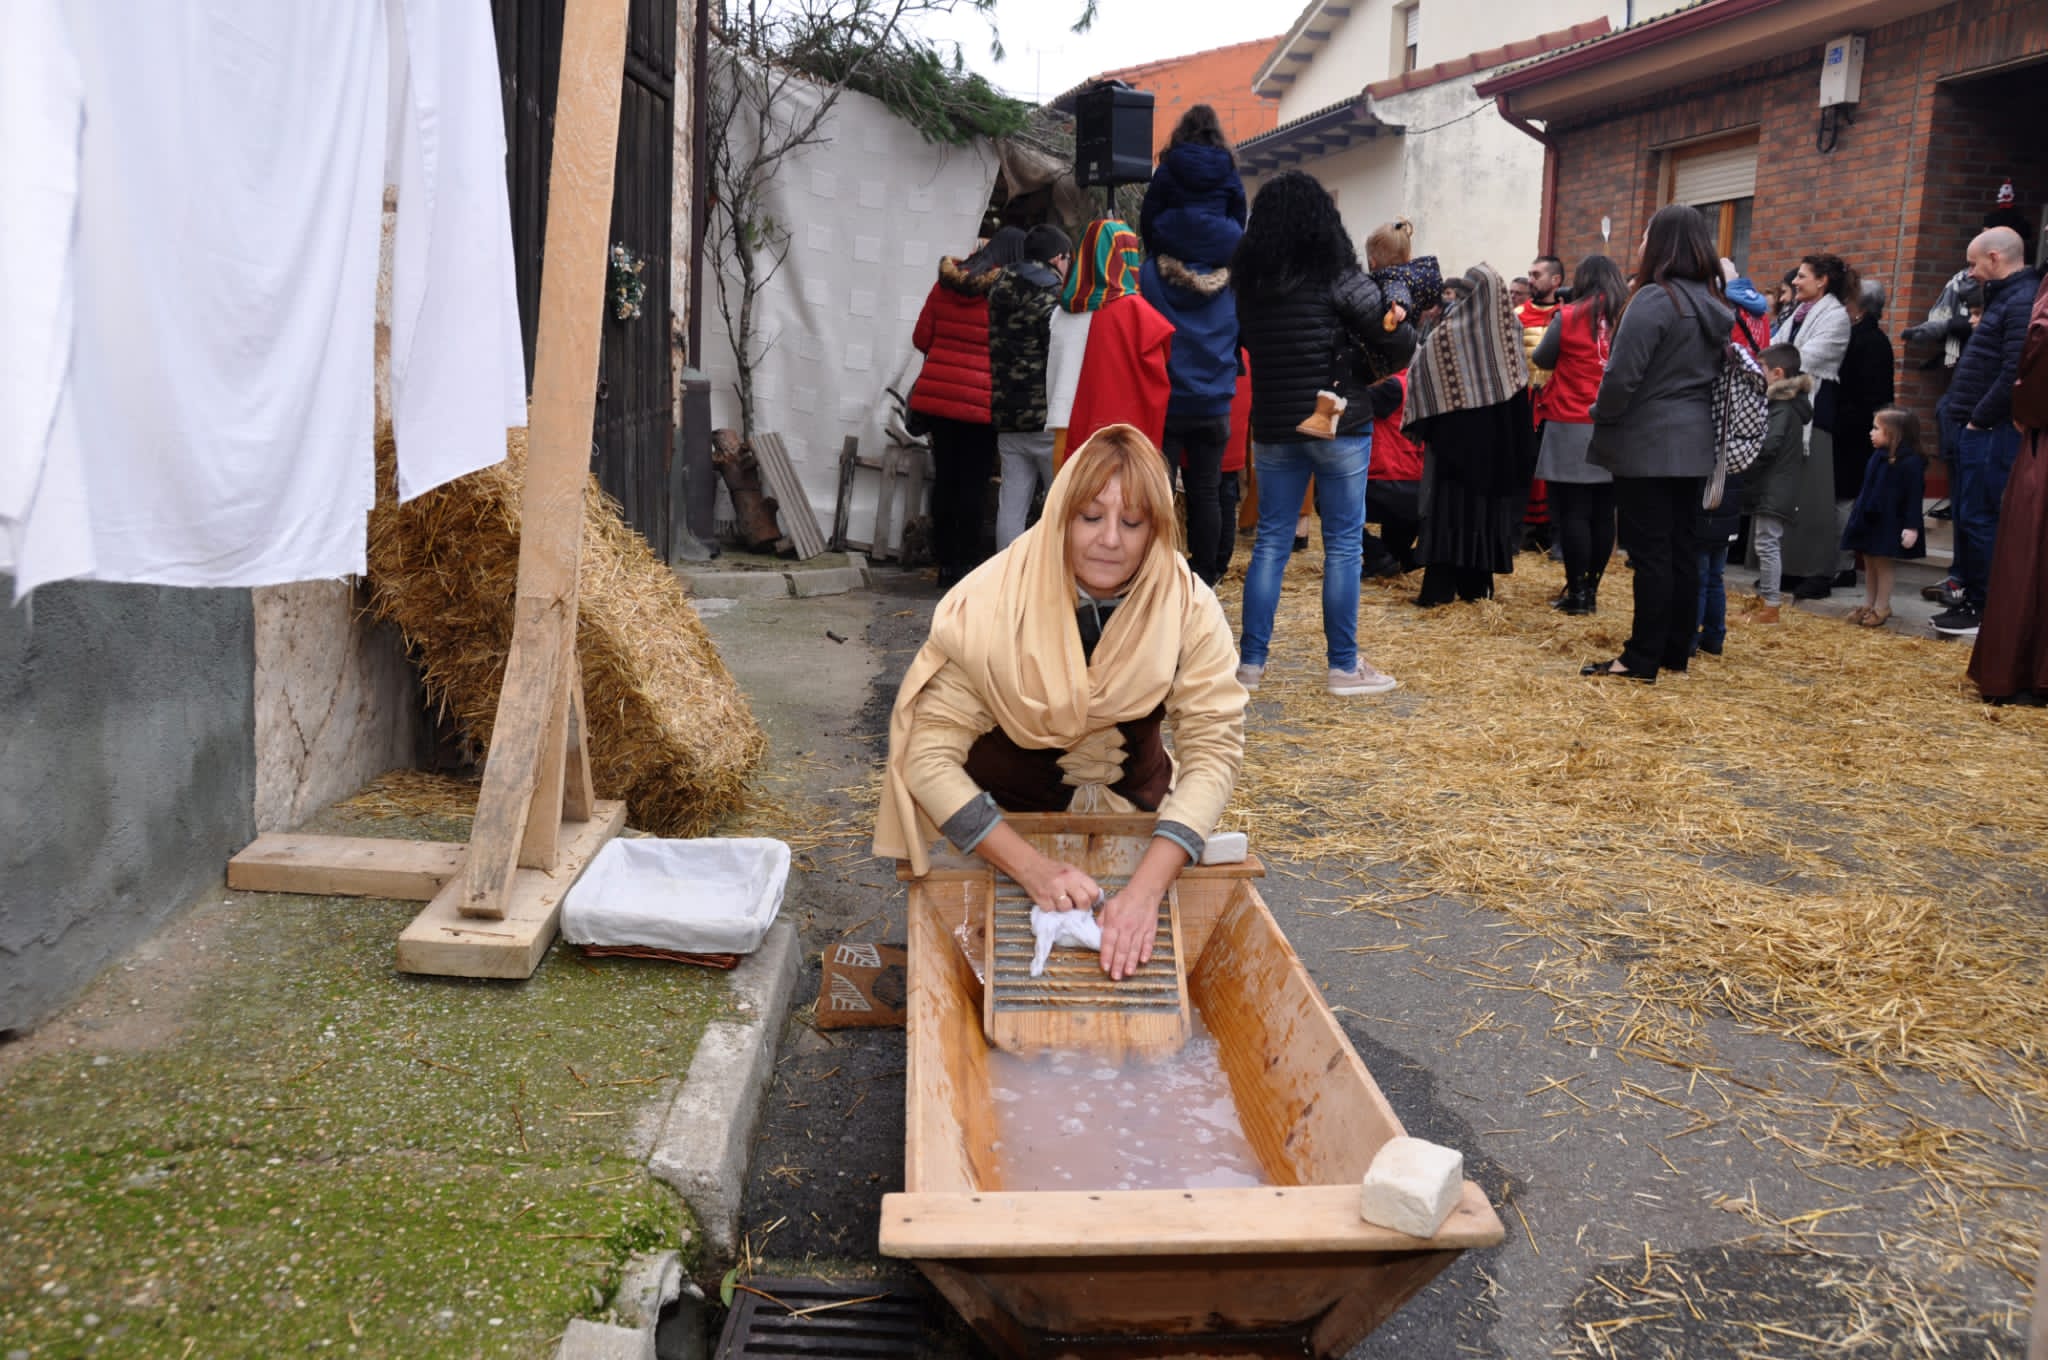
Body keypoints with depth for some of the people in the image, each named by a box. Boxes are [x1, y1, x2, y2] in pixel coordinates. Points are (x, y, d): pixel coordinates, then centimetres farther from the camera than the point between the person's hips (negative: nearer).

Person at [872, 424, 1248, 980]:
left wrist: (1146, 888, -37)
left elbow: (1213, 751, -22)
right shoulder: (989, 608, -25)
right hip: (1004, 827, -2)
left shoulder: (1189, 610, -18)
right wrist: (1033, 867, -38)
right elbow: (931, 759, -26)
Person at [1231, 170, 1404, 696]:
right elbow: (1395, 336, -9)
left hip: (1273, 428, 4)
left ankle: (1251, 661, 11)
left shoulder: (1246, 282, 2)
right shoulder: (1337, 277, -10)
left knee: (1270, 542, 10)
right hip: (1340, 423, -4)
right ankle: (1344, 666, 10)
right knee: (1343, 544, 4)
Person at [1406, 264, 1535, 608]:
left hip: (1454, 430, -3)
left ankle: (1439, 587, -6)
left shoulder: (1447, 330, -10)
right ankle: (1476, 585, 14)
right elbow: (1519, 377, 8)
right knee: (1487, 502, 10)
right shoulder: (1509, 328, 1)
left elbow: (1419, 373, -9)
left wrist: (1418, 425, -1)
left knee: (1449, 503, -1)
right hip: (1496, 431, 3)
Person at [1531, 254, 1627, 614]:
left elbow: (1541, 359, 7)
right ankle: (1591, 588, 14)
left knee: (1573, 511, -1)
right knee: (1602, 512, 8)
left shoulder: (1569, 317, -6)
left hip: (1572, 427, -4)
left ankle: (1577, 591, -1)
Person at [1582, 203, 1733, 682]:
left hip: (1648, 445, -8)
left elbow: (1622, 375, -18)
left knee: (1650, 551, -5)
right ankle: (1676, 651, 18)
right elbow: (1714, 374, 18)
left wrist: (1601, 417, -3)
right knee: (1682, 547, 11)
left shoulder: (1654, 299, -15)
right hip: (1693, 446, 8)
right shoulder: (1712, 303, 12)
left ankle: (1643, 659, -1)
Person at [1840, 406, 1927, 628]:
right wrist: (1856, 510, 19)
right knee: (1869, 563, 15)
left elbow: (1914, 497, -18)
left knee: (1883, 564, 2)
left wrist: (1912, 527, -20)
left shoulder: (1910, 462, -18)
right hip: (1868, 519, 8)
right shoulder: (1878, 456, 7)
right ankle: (1868, 604, 26)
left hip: (1889, 524, -8)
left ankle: (1882, 607, 14)